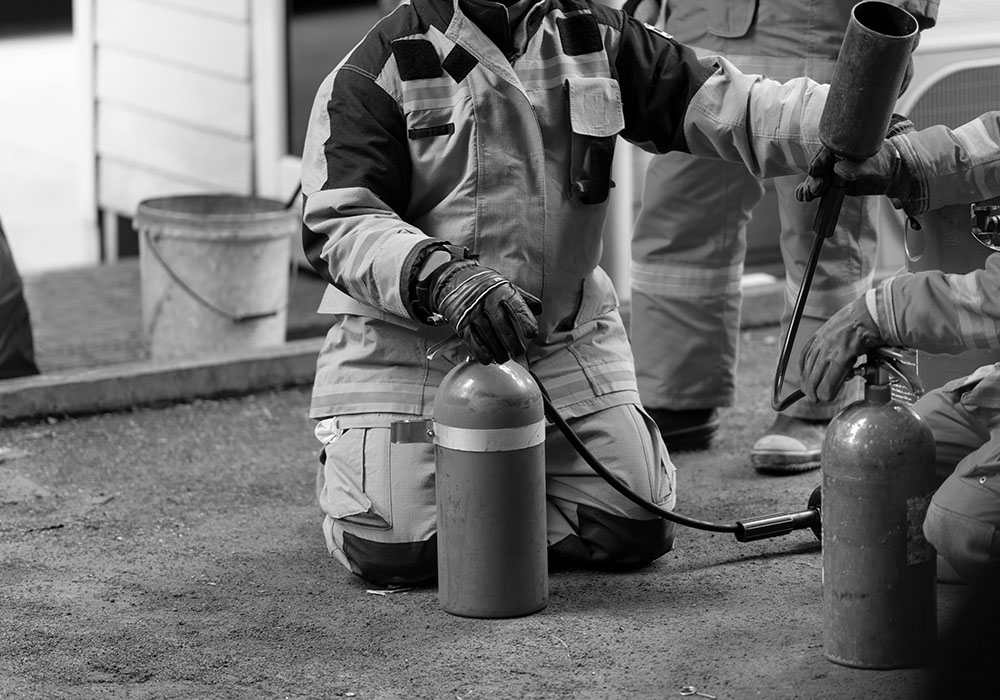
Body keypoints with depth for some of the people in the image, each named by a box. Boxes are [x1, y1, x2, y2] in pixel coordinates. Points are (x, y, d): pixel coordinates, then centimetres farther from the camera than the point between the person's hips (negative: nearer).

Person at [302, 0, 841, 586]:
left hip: (566, 336, 4)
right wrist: (439, 275, -34)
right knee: (393, 552, -14)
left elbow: (715, 105, -2)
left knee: (635, 530, -4)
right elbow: (338, 222, -15)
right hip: (410, 336, -4)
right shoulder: (377, 70, -9)